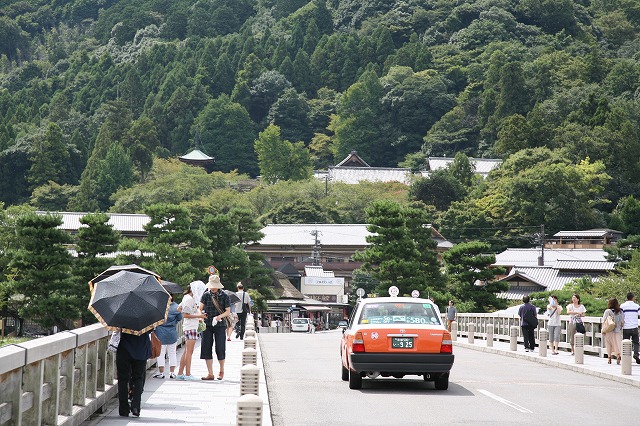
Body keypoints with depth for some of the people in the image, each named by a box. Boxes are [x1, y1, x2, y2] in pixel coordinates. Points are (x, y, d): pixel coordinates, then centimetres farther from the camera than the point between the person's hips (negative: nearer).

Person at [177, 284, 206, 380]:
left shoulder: (186, 298, 15)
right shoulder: (189, 299, -15)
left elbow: (179, 308, 26)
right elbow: (185, 315, -18)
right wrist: (198, 316, -19)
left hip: (191, 327, 10)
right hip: (190, 327, -10)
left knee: (186, 352, 12)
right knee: (189, 352, -8)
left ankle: (180, 373, 13)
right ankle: (188, 374, -6)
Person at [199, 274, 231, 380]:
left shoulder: (224, 296, 1)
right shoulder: (206, 295, 5)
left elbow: (228, 311, 0)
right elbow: (200, 307, -1)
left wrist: (220, 316, -18)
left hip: (220, 325, -2)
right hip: (207, 325, 2)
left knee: (220, 348, -3)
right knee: (206, 348, -2)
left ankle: (222, 371, 21)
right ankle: (210, 374, 5)